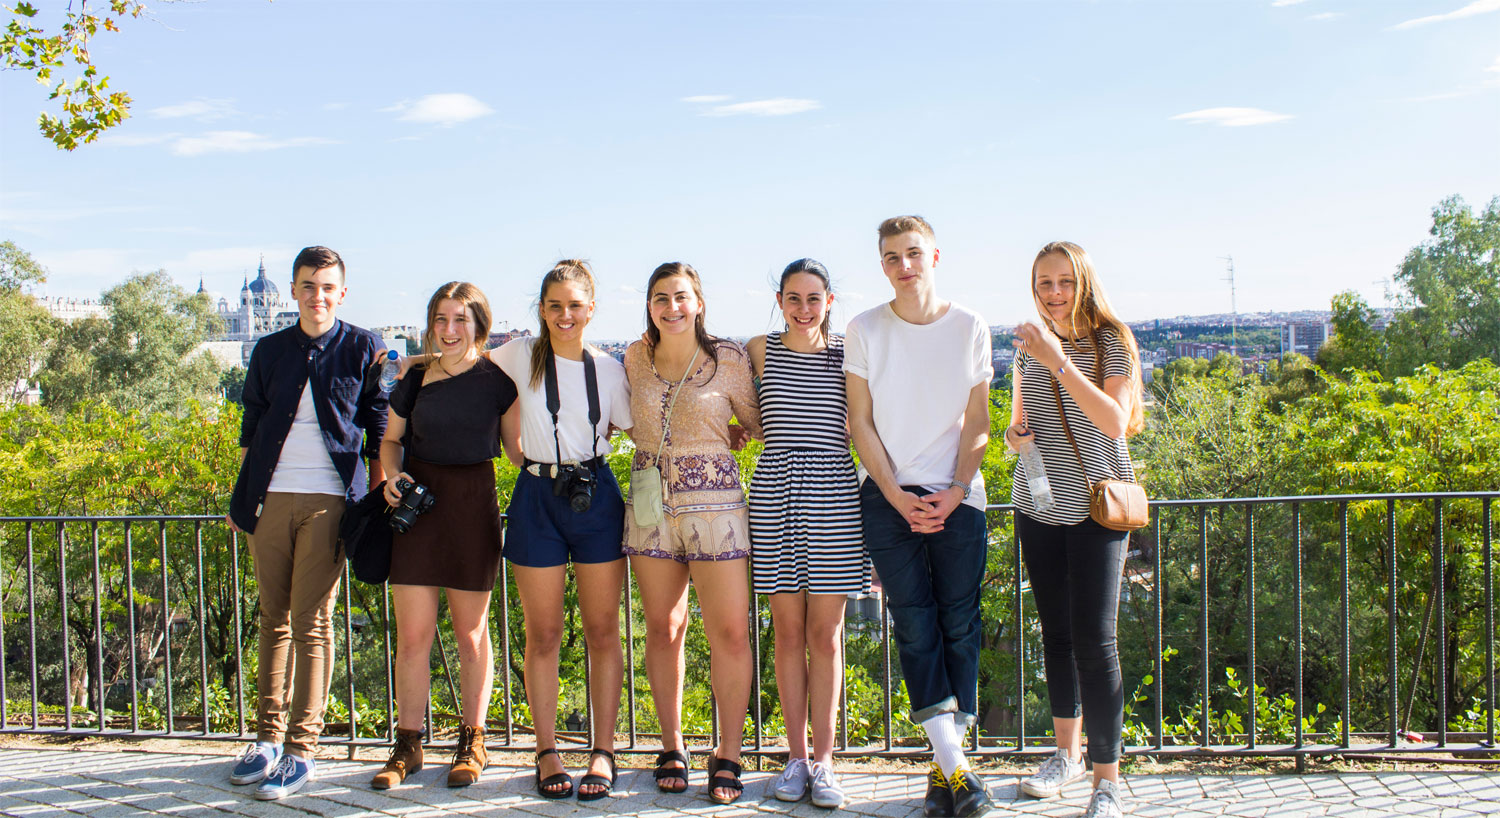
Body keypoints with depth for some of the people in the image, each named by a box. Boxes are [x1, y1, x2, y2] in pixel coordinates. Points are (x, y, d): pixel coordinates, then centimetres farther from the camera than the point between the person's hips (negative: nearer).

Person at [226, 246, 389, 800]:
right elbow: (251, 427, 19)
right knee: (274, 620, 9)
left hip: (328, 499, -4)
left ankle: (301, 751, -2)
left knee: (311, 624, -7)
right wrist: (240, 496, 15)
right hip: (270, 498, 4)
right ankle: (269, 737, 17)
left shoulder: (363, 349, 4)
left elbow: (379, 429, 6)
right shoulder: (270, 351, 13)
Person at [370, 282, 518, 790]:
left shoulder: (495, 378, -1)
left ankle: (472, 742, 21)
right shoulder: (416, 376, 4)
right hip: (417, 503, 2)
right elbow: (391, 439, 16)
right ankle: (408, 745, 14)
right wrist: (392, 475, -3)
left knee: (471, 632, 8)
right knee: (413, 634, 1)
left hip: (473, 505, -1)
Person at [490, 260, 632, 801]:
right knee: (543, 633, 3)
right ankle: (547, 752, 12)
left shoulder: (609, 370, 4)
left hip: (596, 496, 1)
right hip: (538, 497, -1)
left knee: (602, 630, 3)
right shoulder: (520, 356, 1)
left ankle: (603, 752, 11)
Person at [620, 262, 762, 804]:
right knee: (663, 629, 8)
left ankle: (728, 758, 6)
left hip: (714, 502, -3)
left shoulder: (729, 359, -3)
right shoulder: (636, 358, 7)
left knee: (730, 632, -5)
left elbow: (758, 422, 7)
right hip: (649, 503, 3)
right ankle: (672, 749, 20)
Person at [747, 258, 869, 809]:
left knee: (825, 634, 1)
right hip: (774, 494, 1)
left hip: (833, 495, -1)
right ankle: (796, 757, 15)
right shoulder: (760, 351, 7)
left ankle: (823, 761, 9)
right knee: (789, 632, 4)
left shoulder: (847, 354, 6)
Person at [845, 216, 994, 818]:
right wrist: (899, 498, -6)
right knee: (915, 627, -6)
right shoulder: (865, 330, 4)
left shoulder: (969, 329, 5)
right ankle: (954, 766, -6)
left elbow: (977, 422, 6)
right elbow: (860, 423, 3)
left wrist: (955, 493, -7)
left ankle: (945, 764, 6)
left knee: (959, 625, -1)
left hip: (958, 497, 1)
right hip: (888, 496, 0)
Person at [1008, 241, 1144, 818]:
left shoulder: (1112, 342, -5)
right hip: (1038, 506, 5)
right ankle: (1067, 753, 28)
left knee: (1094, 640, -10)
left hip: (1097, 506, -5)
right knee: (1055, 633, 12)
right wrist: (1013, 435, -3)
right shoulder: (1028, 347, 9)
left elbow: (1115, 422, -19)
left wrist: (1060, 364, -26)